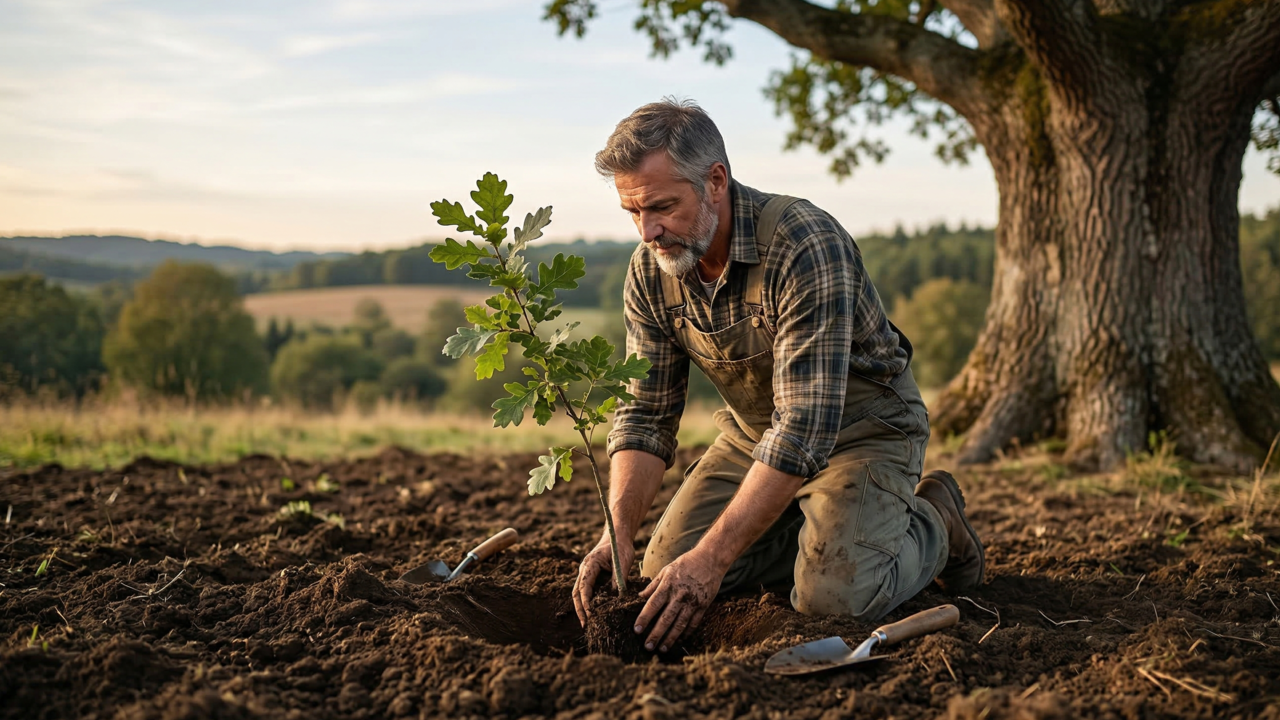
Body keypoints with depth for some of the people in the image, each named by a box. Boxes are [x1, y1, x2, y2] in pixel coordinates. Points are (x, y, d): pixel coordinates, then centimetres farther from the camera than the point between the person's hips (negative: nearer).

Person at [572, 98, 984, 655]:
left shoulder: (806, 246, -33)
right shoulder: (650, 270, -11)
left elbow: (806, 426, -37)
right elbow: (646, 414, -8)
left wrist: (713, 557, -41)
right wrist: (617, 535, -24)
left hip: (860, 425, -6)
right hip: (752, 432, 6)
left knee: (833, 594, -25)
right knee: (667, 568, -6)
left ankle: (929, 525, 6)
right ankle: (814, 527, 15)